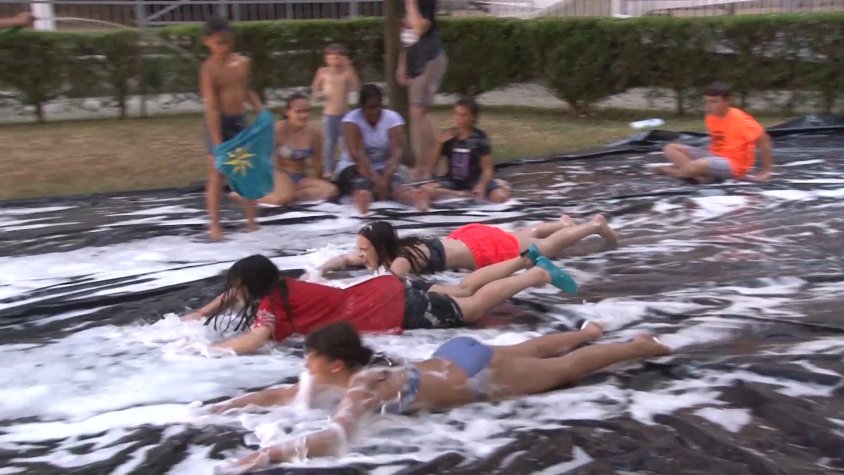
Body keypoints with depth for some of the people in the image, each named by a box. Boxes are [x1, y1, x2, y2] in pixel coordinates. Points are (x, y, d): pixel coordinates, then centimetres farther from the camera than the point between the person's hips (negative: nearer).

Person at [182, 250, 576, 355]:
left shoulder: (272, 305, -18)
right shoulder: (280, 287, 4)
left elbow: (252, 342, -37)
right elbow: (232, 293, 24)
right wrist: (202, 313, 14)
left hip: (395, 311, -7)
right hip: (384, 292, 7)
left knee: (474, 308, 5)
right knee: (461, 291, 21)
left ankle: (539, 275, 14)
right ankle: (528, 260, 29)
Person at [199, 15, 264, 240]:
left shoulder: (244, 62, 3)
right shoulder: (209, 69, -15)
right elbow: (211, 107, -20)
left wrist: (261, 109, 4)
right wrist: (217, 142, -24)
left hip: (240, 120, 6)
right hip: (220, 123, -6)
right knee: (217, 176, 0)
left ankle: (251, 220, 19)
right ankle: (215, 225, 8)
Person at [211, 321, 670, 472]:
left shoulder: (360, 391, -33)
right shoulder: (345, 374, -9)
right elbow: (285, 393, 2)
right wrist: (230, 404, -6)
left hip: (476, 376, -7)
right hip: (456, 357, 7)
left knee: (563, 368, 12)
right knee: (528, 350, 32)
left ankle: (639, 345, 30)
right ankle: (589, 332, 56)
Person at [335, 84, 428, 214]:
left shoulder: (393, 118, -7)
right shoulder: (352, 120, -12)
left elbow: (396, 153, -20)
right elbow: (356, 154, -25)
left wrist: (384, 180, -37)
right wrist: (377, 180, -39)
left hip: (385, 168, 2)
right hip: (356, 167, -2)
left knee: (398, 177, -32)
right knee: (360, 181, -37)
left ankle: (408, 195, -68)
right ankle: (361, 195, -73)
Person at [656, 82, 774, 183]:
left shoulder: (739, 119, -17)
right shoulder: (711, 117, 4)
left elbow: (764, 141, -14)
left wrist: (766, 170, -11)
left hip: (733, 164, -9)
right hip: (715, 157, 9)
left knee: (699, 165, -41)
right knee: (671, 148, -5)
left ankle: (672, 172, -12)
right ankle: (698, 176, -23)